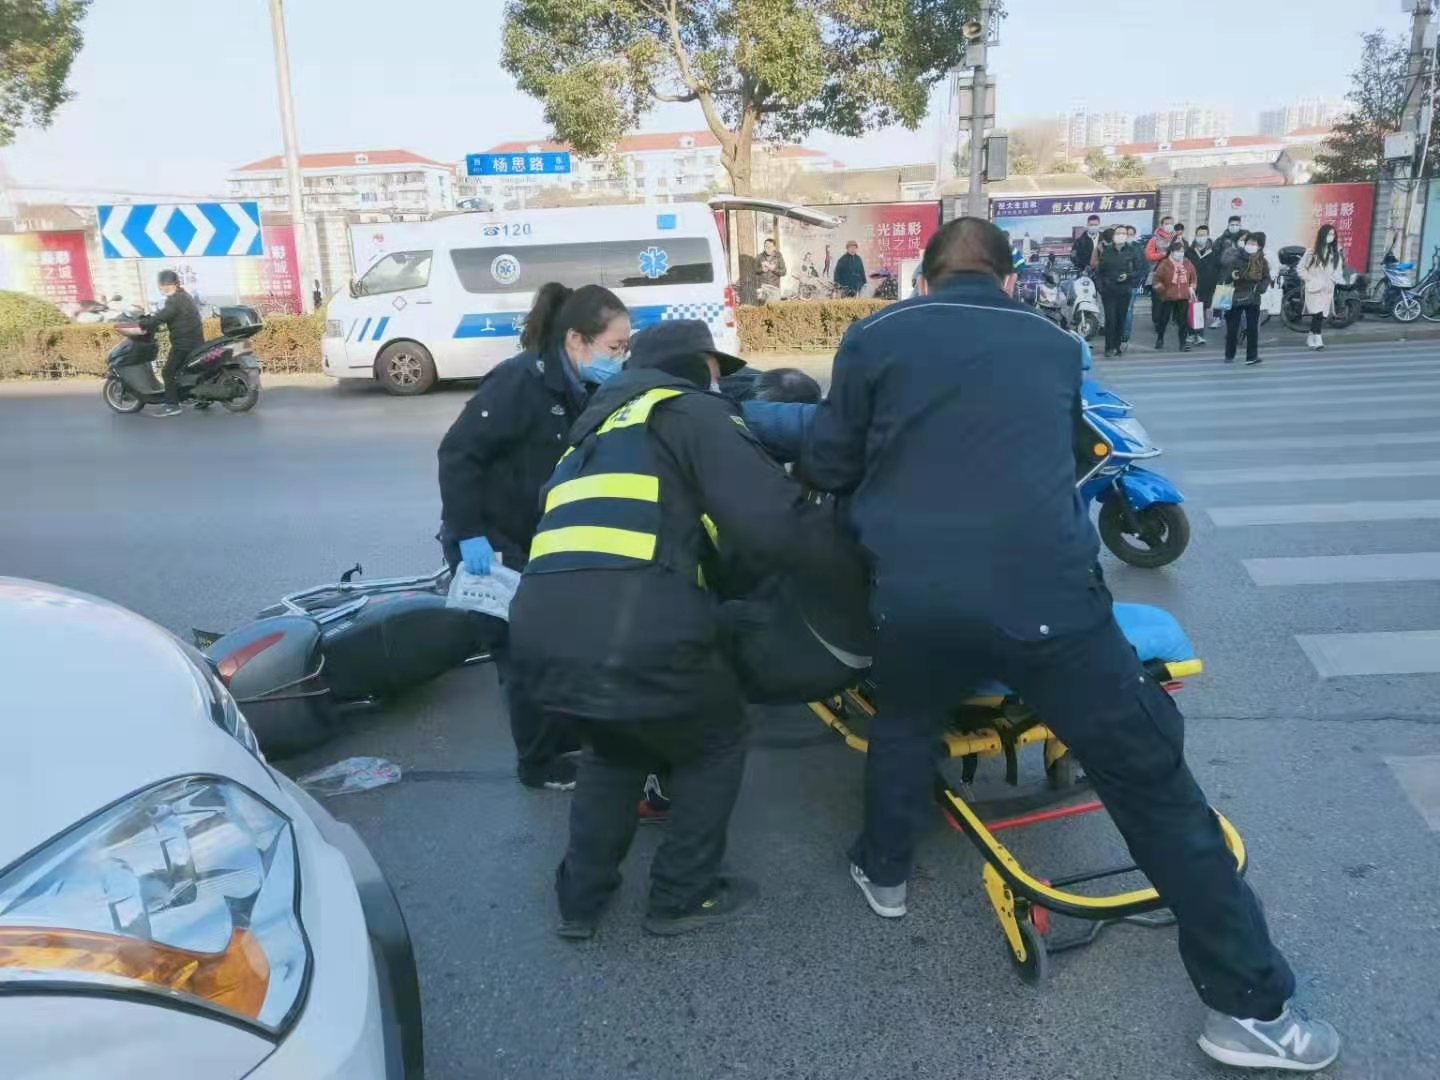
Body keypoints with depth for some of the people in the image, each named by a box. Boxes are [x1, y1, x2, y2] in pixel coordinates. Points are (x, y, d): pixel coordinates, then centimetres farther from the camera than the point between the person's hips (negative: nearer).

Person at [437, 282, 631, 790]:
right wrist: (469, 534, -26)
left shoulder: (580, 389, 1)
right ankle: (539, 763, 16)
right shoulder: (519, 381, -24)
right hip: (492, 543, -8)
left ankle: (566, 735, 35)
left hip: (539, 538, 8)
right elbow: (458, 453, -25)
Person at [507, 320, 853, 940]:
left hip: (540, 636, 7)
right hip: (635, 638, -7)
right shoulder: (692, 412, 8)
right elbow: (773, 528, -5)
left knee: (615, 746, 36)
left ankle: (580, 898, 37)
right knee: (716, 742, 23)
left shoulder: (599, 430, 32)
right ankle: (683, 897, 30)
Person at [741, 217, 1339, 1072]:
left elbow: (826, 467, 13)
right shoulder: (1055, 345, 17)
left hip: (917, 600, 1)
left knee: (905, 722, 32)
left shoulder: (875, 339, 9)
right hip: (1048, 594, 0)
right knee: (1154, 780, 11)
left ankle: (884, 873, 47)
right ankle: (1250, 1004, 19)